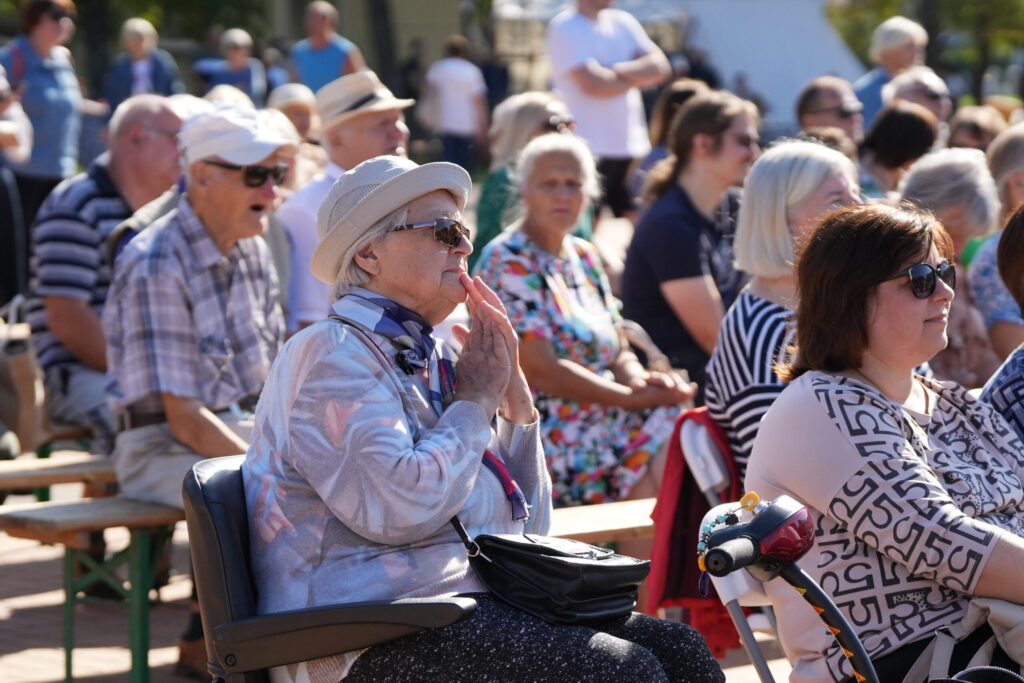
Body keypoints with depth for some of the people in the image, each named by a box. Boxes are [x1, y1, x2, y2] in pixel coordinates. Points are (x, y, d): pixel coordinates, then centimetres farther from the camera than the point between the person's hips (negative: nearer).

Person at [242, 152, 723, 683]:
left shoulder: (427, 358, 19)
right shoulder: (335, 354, -7)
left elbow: (528, 526, 19)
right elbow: (397, 509, -23)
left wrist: (514, 390, 8)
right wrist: (475, 400, -8)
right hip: (380, 637, -9)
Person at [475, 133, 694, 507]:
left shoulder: (584, 257, 16)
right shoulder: (506, 263, -9)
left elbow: (619, 354, 17)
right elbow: (543, 371, -16)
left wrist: (640, 380, -7)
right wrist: (635, 398, -15)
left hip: (605, 418, 8)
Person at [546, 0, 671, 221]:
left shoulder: (623, 22, 13)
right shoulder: (564, 27, -6)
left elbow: (660, 66, 3)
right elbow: (593, 83, -16)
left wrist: (618, 71, -13)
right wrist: (638, 77, 0)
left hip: (632, 146, 6)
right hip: (588, 149, -6)